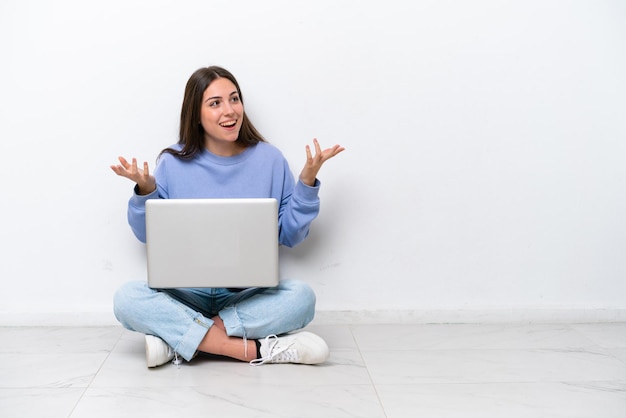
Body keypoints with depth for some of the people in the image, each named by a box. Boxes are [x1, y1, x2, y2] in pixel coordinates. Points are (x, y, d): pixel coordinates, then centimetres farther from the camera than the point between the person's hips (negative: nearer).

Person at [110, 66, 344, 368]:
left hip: (250, 294, 0)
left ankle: (178, 338, -24)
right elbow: (148, 235, 6)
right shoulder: (173, 162, 0)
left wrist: (307, 182, -7)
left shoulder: (269, 159, 1)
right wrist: (145, 191, -10)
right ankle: (255, 349, -30)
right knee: (127, 299, -28)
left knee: (301, 296, -30)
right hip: (187, 291, 0)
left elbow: (291, 235, 4)